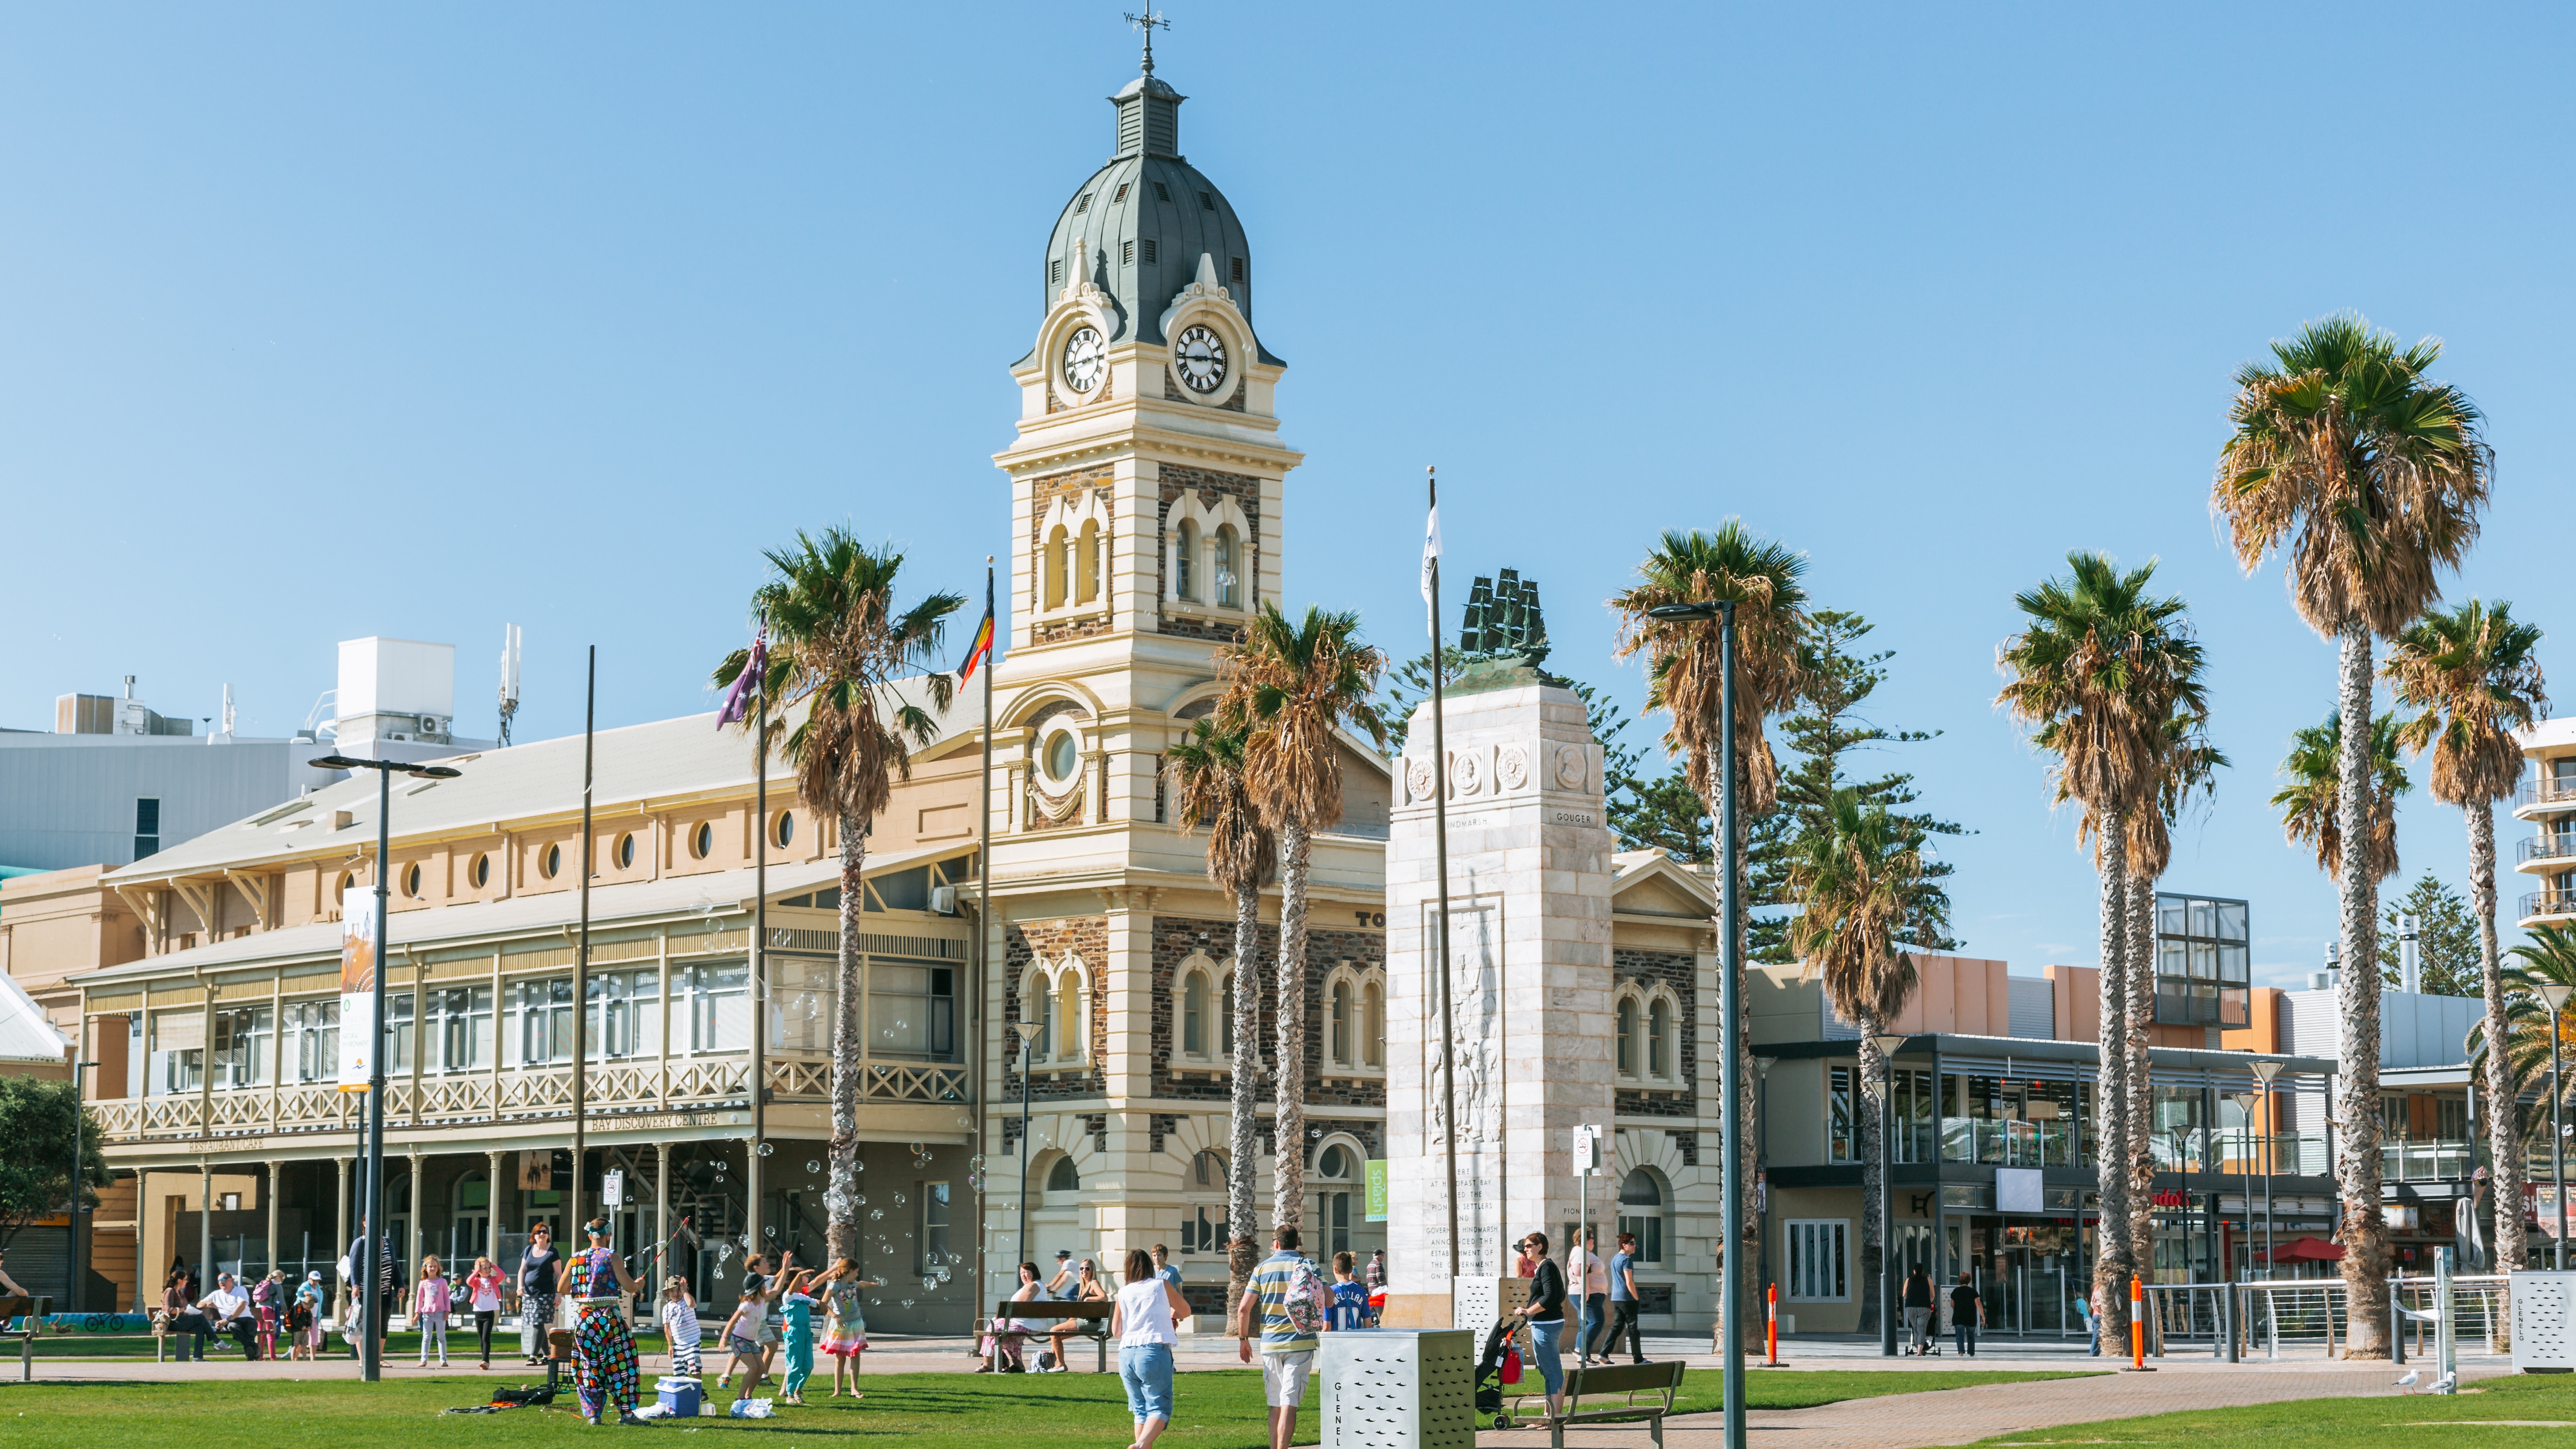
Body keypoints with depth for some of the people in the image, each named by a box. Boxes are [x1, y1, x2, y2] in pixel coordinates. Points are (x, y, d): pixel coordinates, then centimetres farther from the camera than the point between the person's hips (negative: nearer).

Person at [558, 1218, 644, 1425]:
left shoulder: (575, 1260, 5)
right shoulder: (612, 1258, -6)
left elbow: (561, 1288, 12)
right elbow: (629, 1286, -10)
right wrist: (638, 1285, 11)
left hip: (584, 1319, 3)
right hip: (610, 1318, -3)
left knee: (588, 1368, 10)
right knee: (621, 1365, 3)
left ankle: (593, 1414, 6)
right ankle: (626, 1413, 2)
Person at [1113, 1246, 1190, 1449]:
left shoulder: (1123, 1293, 13)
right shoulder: (1162, 1285, 8)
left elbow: (1116, 1331, 16)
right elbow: (1185, 1311, 22)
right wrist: (1170, 1314, 43)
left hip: (1126, 1354, 3)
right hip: (1155, 1352, -3)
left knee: (1141, 1410, 16)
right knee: (1159, 1408, -5)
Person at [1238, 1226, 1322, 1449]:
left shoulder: (1263, 1268, 5)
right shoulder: (1308, 1266, 1)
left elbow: (1244, 1309, 1)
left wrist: (1245, 1339, 13)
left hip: (1270, 1342, 2)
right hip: (1300, 1342, -2)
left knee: (1275, 1405, 13)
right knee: (1289, 1404, -6)